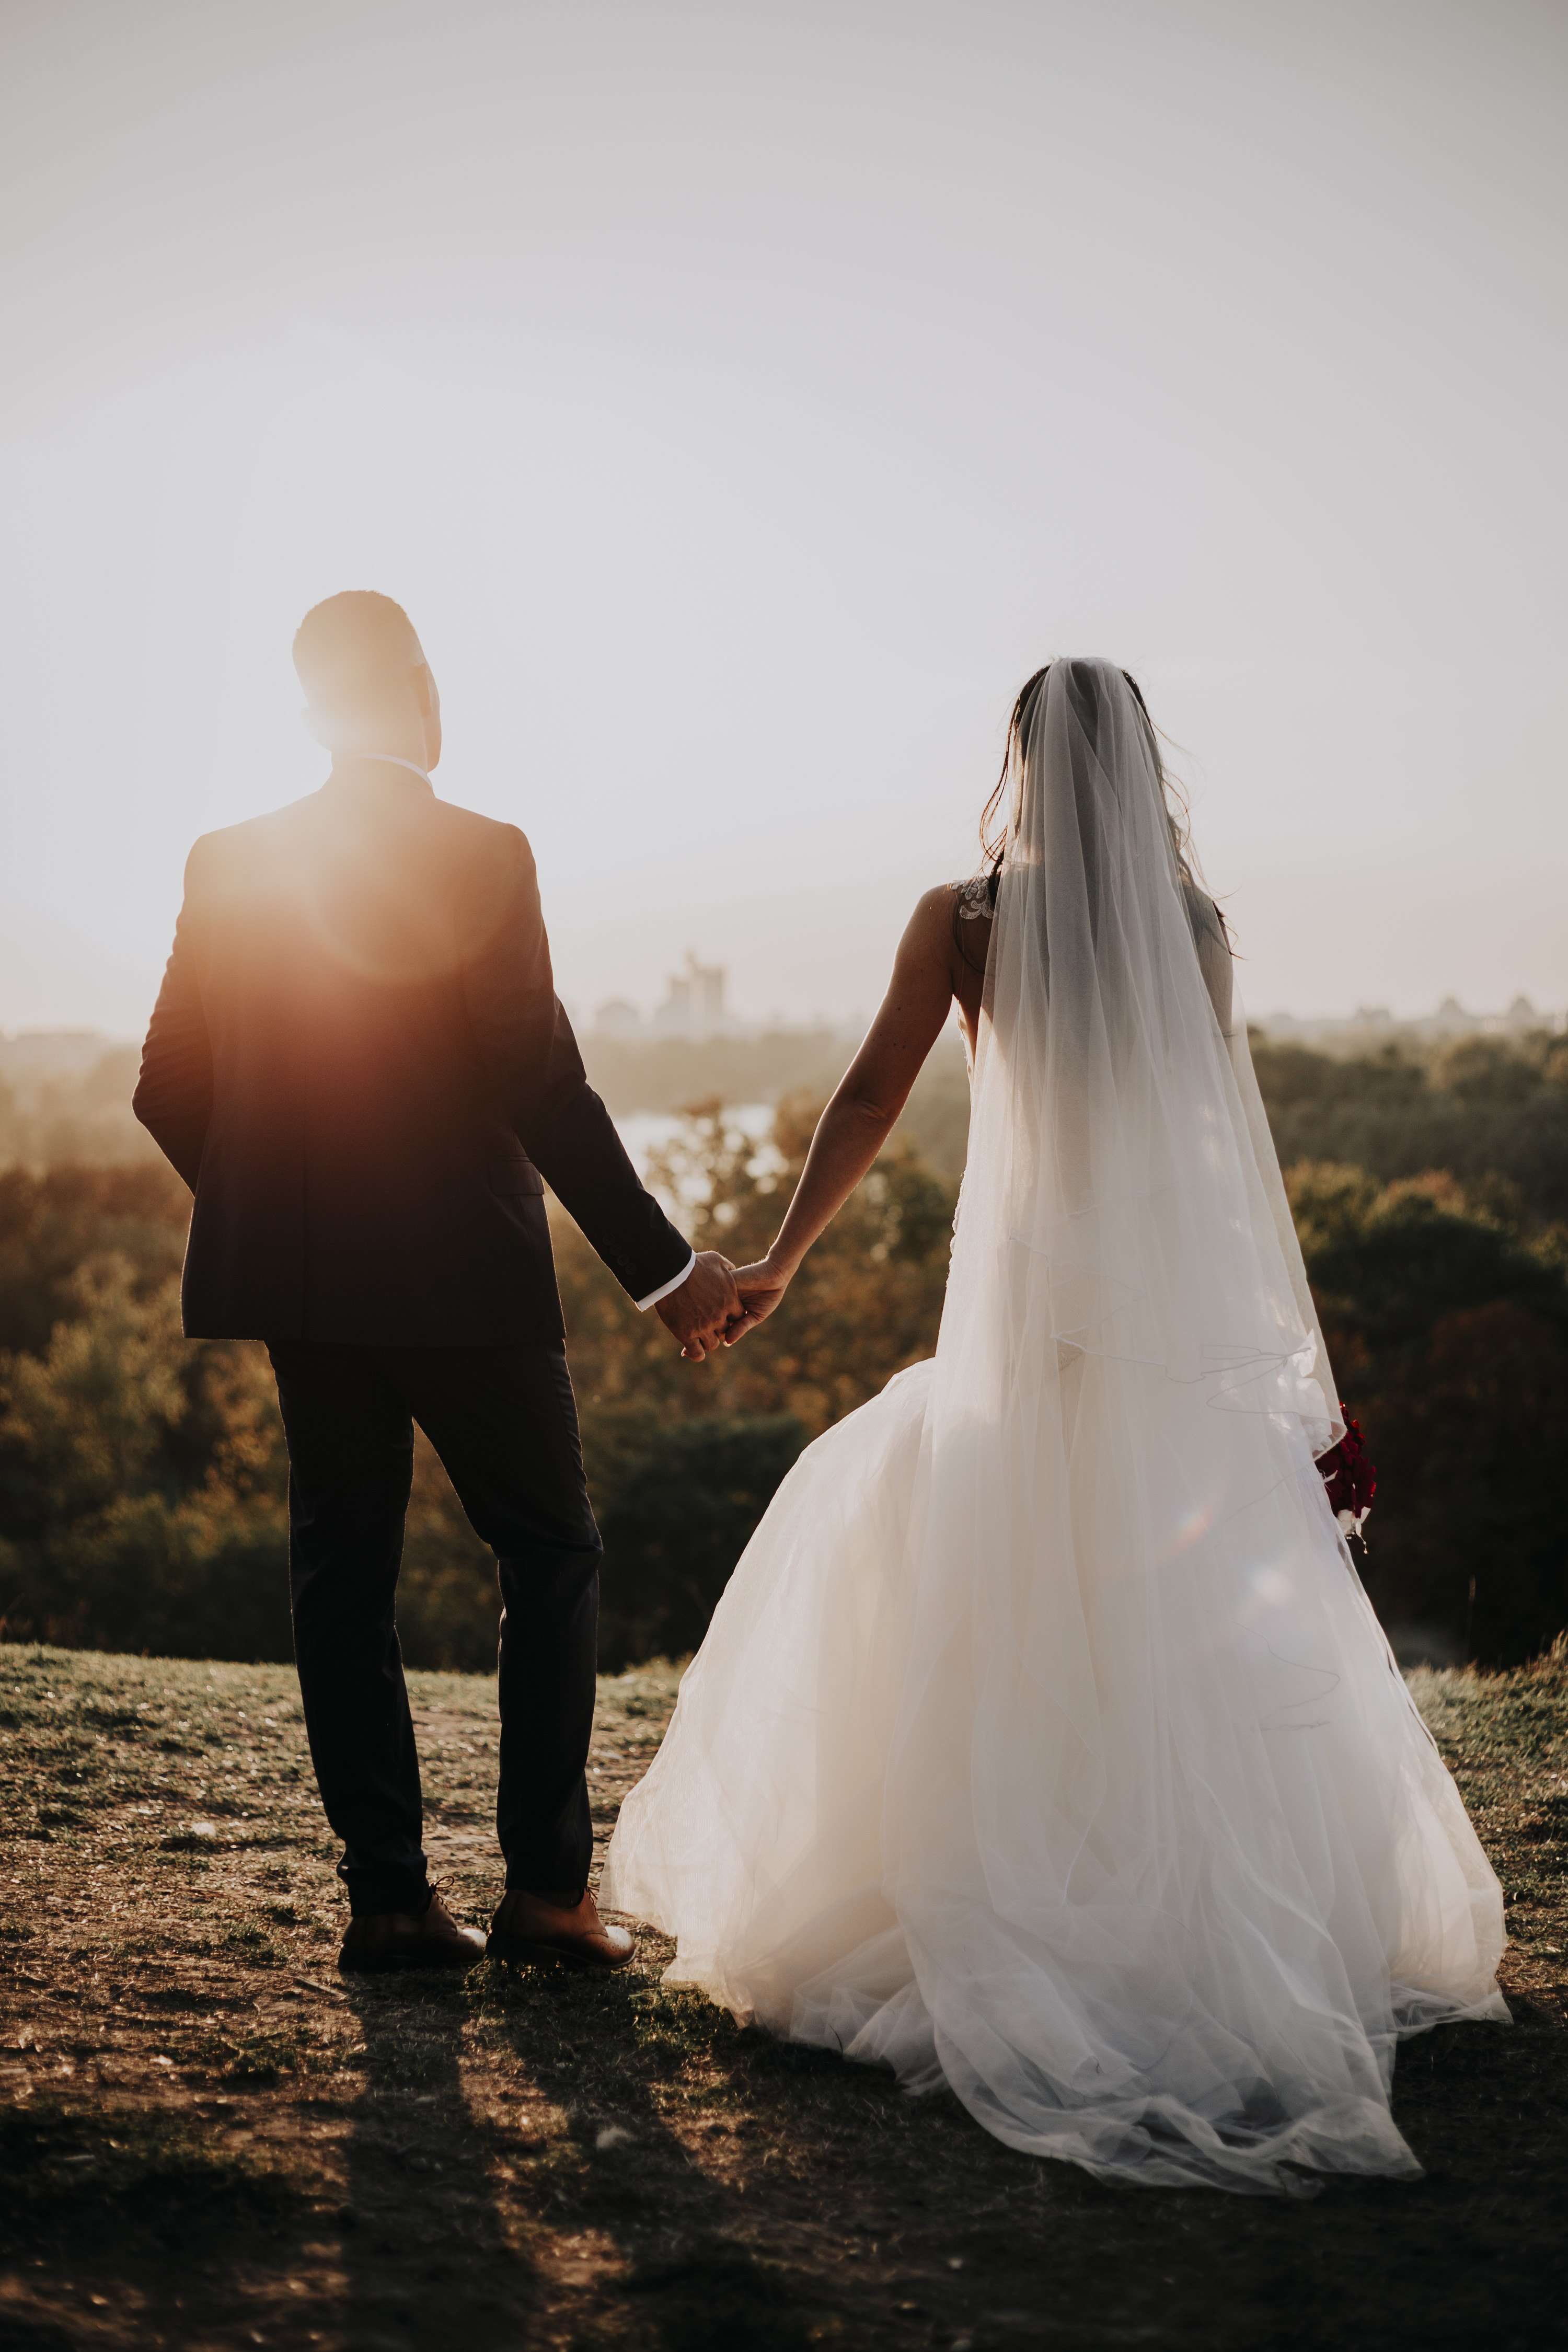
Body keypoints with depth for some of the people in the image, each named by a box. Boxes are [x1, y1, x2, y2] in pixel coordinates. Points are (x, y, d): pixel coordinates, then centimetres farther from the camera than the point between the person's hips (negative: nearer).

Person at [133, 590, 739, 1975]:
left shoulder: (230, 865, 2)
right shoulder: (484, 859, -12)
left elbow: (171, 1093, 4)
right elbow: (544, 1090, -16)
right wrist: (662, 1271, -10)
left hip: (301, 1283, 4)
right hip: (465, 1276, -4)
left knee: (342, 1576, 10)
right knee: (551, 1555, 9)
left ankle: (388, 1897, 12)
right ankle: (545, 1884, 6)